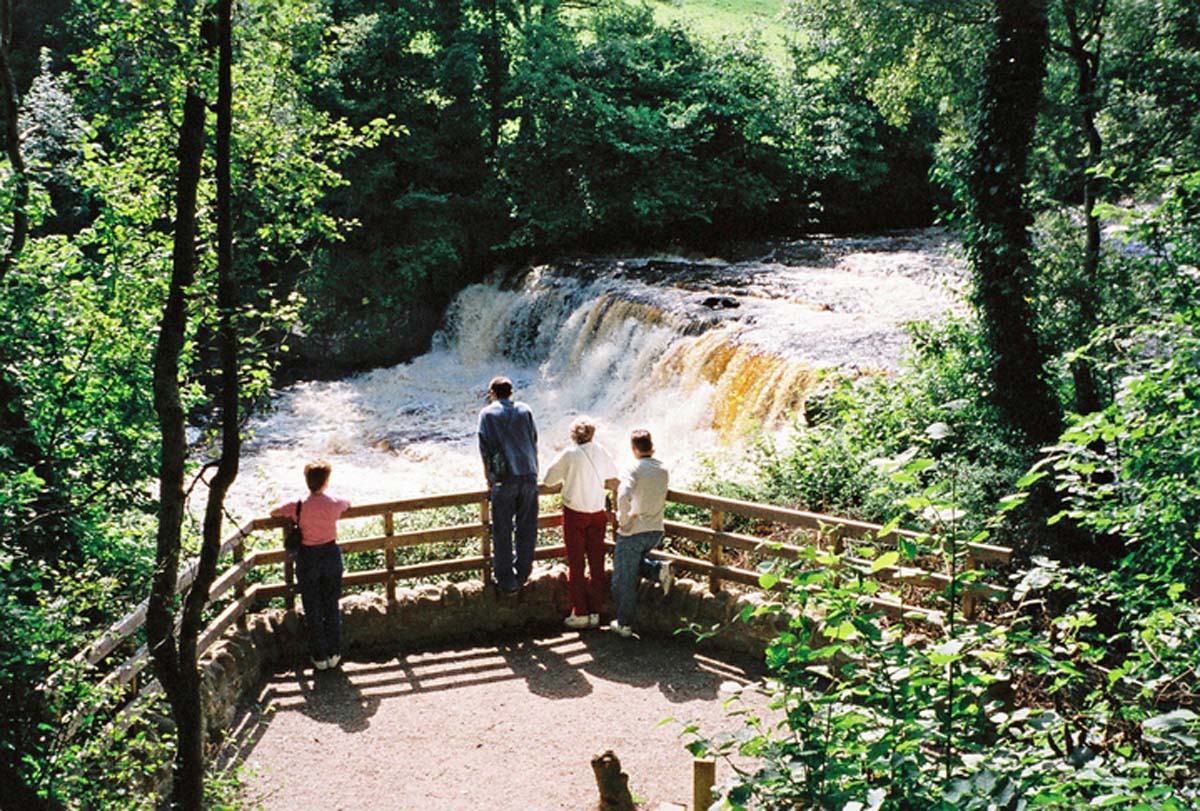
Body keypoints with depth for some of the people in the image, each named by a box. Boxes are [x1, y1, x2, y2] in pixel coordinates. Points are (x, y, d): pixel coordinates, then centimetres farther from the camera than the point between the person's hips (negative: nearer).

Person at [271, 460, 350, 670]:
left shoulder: (298, 506, -17)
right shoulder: (335, 503, -12)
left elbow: (273, 513, 0)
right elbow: (348, 504, 12)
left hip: (308, 558, -1)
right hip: (331, 555, 2)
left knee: (313, 609, 11)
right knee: (332, 606, 15)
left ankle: (320, 657, 17)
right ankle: (334, 654, 22)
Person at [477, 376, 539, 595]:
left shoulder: (487, 414, 2)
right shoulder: (524, 410, 9)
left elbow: (485, 450, 1)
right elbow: (534, 443, 11)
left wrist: (489, 480, 8)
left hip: (503, 479, -3)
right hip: (528, 476, 3)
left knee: (502, 532, 5)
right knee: (527, 529, 12)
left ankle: (507, 582, 9)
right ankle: (522, 574, 23)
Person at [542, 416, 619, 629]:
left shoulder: (569, 454, -12)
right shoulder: (601, 453, -1)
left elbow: (548, 479, -4)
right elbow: (613, 475, 17)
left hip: (574, 514, -3)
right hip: (598, 514, 3)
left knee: (575, 564, 5)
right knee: (597, 563, 9)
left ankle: (580, 614, 7)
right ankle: (595, 612, 13)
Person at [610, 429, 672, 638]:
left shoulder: (634, 469, -15)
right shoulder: (663, 470, 4)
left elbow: (624, 496, -30)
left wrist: (623, 520, -17)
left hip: (633, 532, -6)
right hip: (656, 531, 6)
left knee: (624, 579, 8)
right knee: (633, 563, 30)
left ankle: (624, 624, 14)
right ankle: (660, 569, 5)